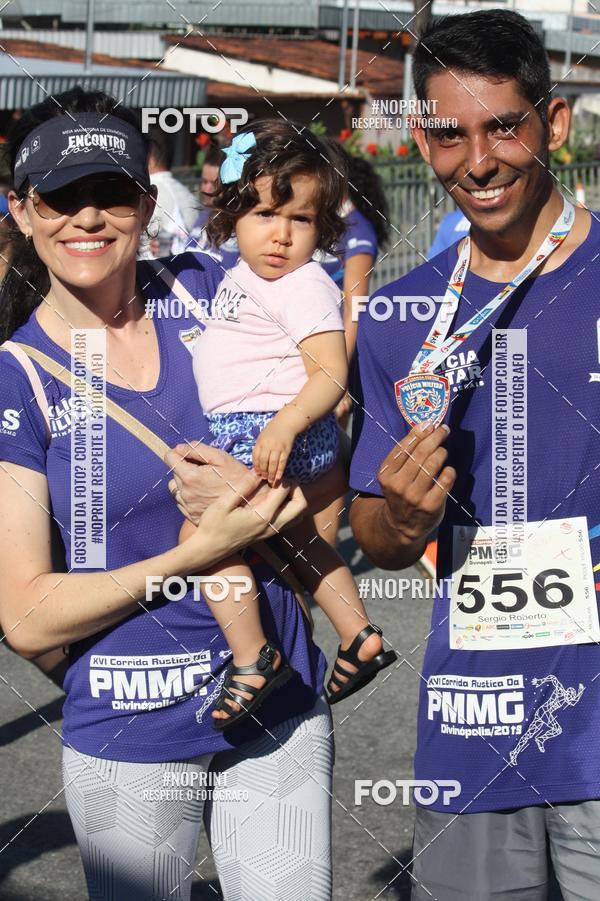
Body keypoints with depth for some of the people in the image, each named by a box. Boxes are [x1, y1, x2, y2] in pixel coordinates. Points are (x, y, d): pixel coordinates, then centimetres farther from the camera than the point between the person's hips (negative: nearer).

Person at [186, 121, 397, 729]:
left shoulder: (303, 287, -17)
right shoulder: (243, 275, 13)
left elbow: (330, 373, -24)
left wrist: (286, 424, -36)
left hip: (273, 433, -11)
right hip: (248, 430, 11)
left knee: (201, 531, -18)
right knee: (295, 537, 25)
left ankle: (251, 660, -13)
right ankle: (360, 638, 36)